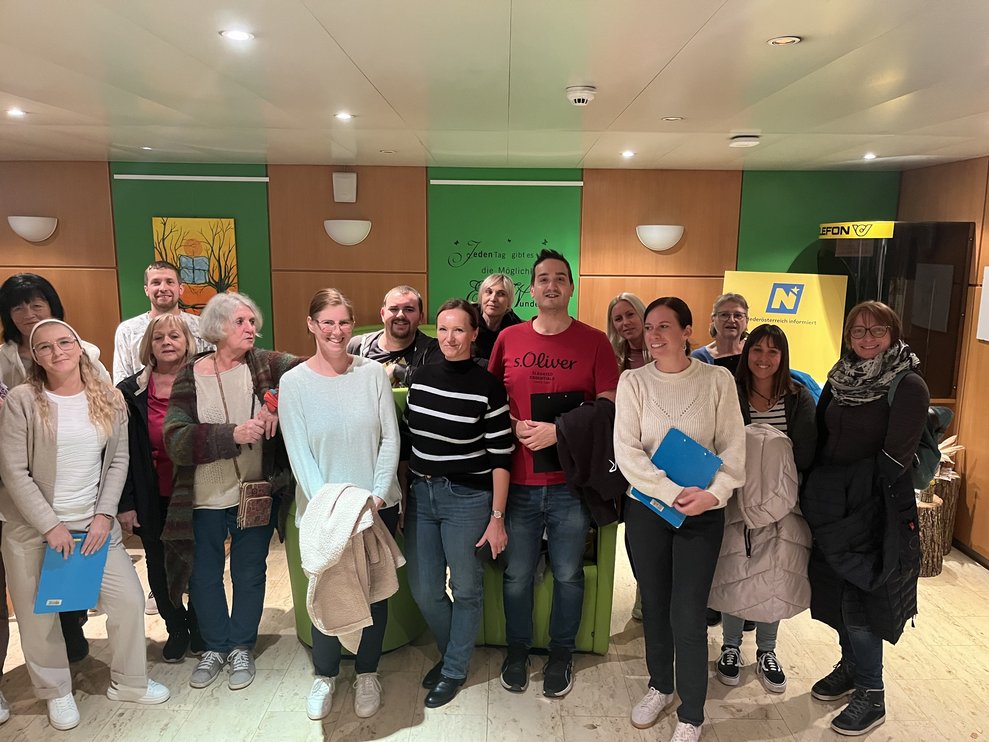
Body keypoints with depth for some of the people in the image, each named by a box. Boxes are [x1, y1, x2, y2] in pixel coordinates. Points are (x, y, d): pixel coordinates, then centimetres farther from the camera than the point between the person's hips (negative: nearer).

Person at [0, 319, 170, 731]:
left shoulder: (109, 398, 0)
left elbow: (118, 461, 3)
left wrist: (104, 515, -6)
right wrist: (50, 525, -14)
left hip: (93, 523, 3)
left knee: (130, 598, 3)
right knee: (37, 614, 9)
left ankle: (128, 682, 25)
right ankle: (56, 691, 32)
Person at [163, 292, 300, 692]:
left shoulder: (264, 365, -5)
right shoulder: (190, 376, -7)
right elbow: (176, 440, -16)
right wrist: (233, 434, -28)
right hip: (204, 499, 0)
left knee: (249, 574, 14)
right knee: (203, 576, 15)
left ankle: (242, 647, 37)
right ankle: (215, 646, 39)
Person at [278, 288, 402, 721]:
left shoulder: (373, 373, -2)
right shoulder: (293, 382, -5)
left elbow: (390, 439, -2)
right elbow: (298, 453, -9)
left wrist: (378, 494, -12)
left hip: (377, 506, 1)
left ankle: (367, 673, 34)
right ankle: (324, 674, 34)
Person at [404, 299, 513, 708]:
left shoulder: (488, 386, -11)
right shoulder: (421, 378, 3)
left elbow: (500, 456, -10)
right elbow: (409, 440, 10)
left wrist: (497, 517, -11)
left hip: (467, 499, -5)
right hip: (421, 493, 5)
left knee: (466, 589, 10)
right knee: (423, 590, 13)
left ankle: (454, 670, 32)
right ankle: (451, 651, 40)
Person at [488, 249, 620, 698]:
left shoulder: (594, 342, -2)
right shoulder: (508, 339, 4)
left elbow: (608, 408, -5)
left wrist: (558, 431, -16)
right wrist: (515, 427, -8)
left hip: (571, 481, -1)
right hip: (518, 480, 2)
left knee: (568, 575, 13)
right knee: (517, 575, 13)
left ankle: (561, 653, 34)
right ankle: (517, 650, 35)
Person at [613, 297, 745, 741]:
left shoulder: (717, 380, -3)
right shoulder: (633, 381, -3)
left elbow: (733, 447, -4)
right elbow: (626, 451, -10)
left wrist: (712, 493, -19)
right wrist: (673, 493, -19)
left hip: (703, 513, -1)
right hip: (646, 508, 2)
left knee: (687, 616, -1)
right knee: (654, 604, 15)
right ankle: (660, 686, 39)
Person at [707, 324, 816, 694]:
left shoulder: (798, 398, 2)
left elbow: (805, 454, -3)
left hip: (782, 504, 2)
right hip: (737, 499, -1)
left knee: (775, 577, 7)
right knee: (733, 573, 5)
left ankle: (766, 651, 27)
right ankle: (730, 647, 25)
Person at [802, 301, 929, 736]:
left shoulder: (908, 385, -12)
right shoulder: (841, 378, 7)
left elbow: (895, 456, -16)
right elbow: (818, 434, 10)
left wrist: (858, 492, -14)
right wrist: (815, 491, 3)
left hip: (875, 504, -6)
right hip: (830, 503, 6)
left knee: (861, 596, -1)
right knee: (837, 589, 16)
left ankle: (871, 696, 15)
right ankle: (851, 665, 36)